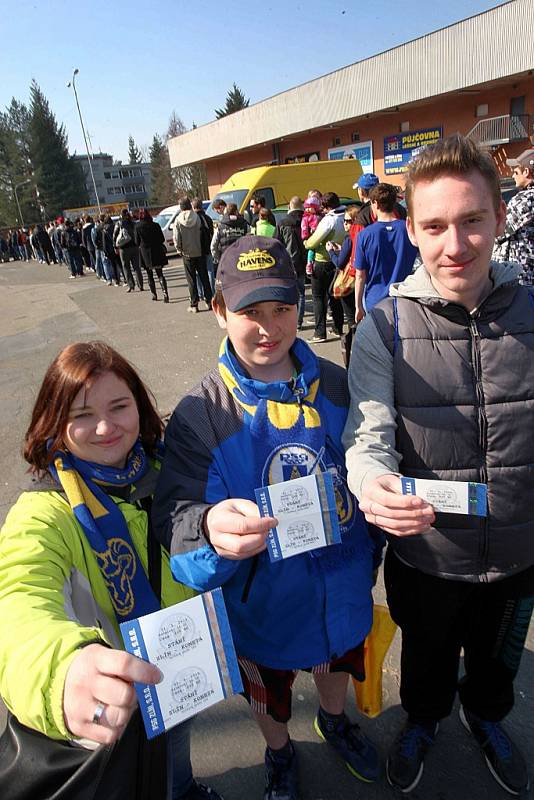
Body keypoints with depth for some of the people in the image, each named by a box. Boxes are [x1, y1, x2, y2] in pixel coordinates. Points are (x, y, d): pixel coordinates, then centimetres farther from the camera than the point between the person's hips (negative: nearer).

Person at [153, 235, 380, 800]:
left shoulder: (338, 386, -12)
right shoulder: (199, 415, -21)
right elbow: (176, 516, -27)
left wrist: (369, 558, 6)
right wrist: (210, 528, -49)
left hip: (342, 589, 3)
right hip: (262, 603, -2)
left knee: (337, 665, 33)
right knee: (269, 693, 27)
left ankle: (334, 721, 68)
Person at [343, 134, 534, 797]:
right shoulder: (385, 327, -17)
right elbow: (368, 432, -23)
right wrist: (372, 484, -43)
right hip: (425, 553, -2)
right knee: (426, 654, 26)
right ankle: (423, 719, 60)